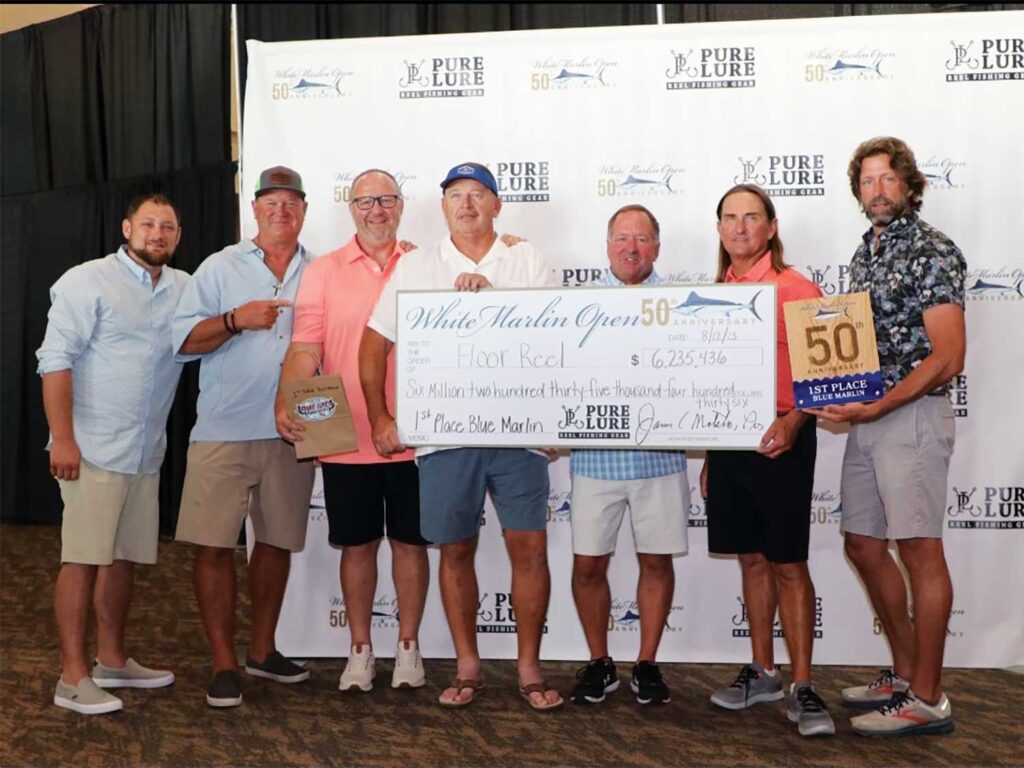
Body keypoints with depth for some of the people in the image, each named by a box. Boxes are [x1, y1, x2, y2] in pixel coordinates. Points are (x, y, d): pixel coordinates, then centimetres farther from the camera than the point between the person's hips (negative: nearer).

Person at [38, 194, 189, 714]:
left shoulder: (184, 288, 12)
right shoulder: (87, 282, -5)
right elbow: (56, 360, -10)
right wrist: (62, 438, -16)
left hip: (146, 454, 6)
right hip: (92, 450, -6)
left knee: (123, 557, 13)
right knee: (82, 559, -4)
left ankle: (111, 660, 24)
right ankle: (73, 678, 2)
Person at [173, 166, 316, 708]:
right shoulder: (220, 268, 5)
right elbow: (183, 339, -2)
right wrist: (237, 319, -15)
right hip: (224, 433, -3)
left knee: (277, 541, 11)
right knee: (214, 545, -4)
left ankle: (262, 651, 26)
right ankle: (223, 664, 7)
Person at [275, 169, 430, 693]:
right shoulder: (323, 272, 2)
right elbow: (303, 349, -5)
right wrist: (286, 405, -20)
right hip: (345, 439, 0)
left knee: (410, 541, 10)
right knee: (357, 544, 11)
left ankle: (408, 646, 26)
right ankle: (360, 650, 26)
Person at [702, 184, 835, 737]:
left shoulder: (796, 289, -7)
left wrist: (792, 422, -26)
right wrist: (709, 454, 16)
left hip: (780, 440, -6)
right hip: (728, 439, 6)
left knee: (788, 564, -2)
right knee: (751, 559, 13)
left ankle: (802, 688, 7)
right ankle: (762, 673, 26)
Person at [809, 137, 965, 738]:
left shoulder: (933, 251, -9)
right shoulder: (866, 253, 15)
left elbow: (947, 357, -16)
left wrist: (877, 408, -22)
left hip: (912, 414, -9)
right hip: (867, 416, 9)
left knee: (920, 550, -3)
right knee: (863, 545, 12)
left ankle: (927, 699, 6)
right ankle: (907, 672, 26)